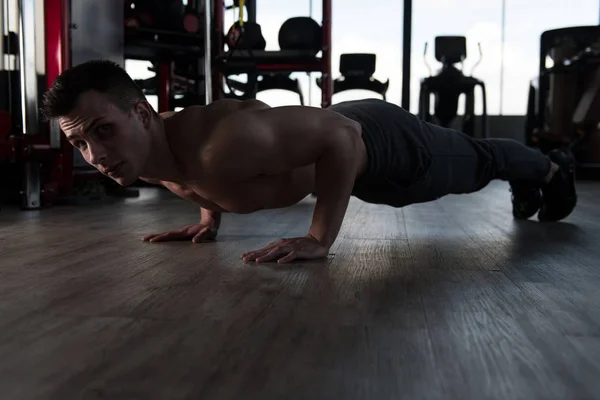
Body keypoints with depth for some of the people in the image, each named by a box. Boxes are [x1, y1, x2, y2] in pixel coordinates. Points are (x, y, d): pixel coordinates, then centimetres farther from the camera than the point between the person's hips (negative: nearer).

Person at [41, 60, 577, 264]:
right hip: (340, 129, 7)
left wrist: (320, 238, -37)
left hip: (378, 141, -7)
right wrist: (209, 217, 0)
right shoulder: (147, 156, -15)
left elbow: (343, 136, -38)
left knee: (472, 163, 24)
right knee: (468, 165, 35)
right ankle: (526, 180, 67)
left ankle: (551, 166, 58)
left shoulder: (224, 145, -44)